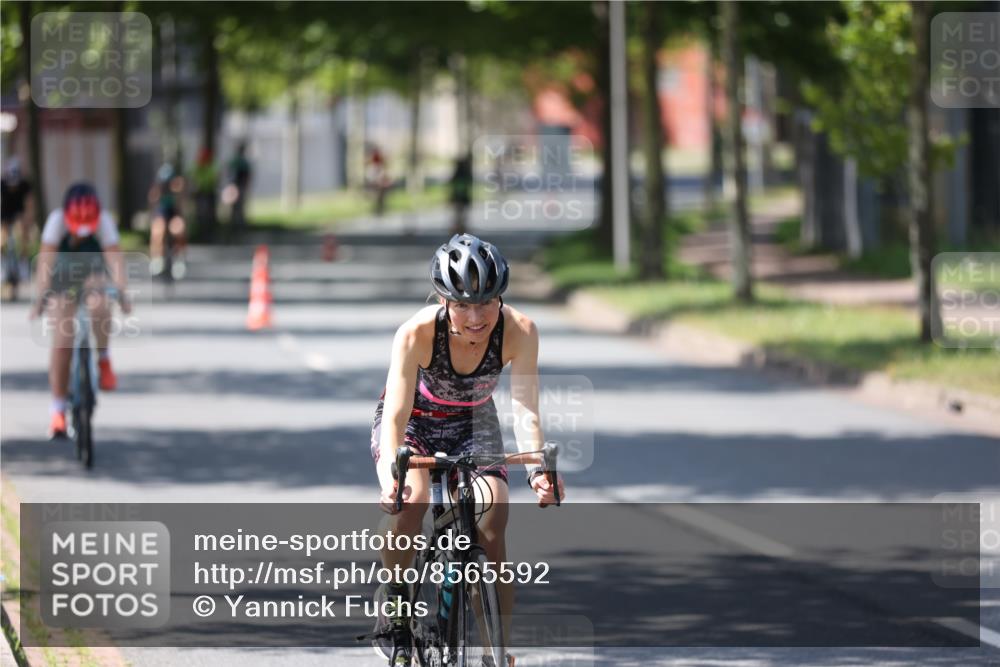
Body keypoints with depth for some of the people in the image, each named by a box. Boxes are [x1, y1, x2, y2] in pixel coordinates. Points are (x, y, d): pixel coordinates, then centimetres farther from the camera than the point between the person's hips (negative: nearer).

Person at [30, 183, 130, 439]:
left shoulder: (104, 221, -27)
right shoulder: (57, 220, -29)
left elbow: (114, 257, -34)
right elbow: (45, 260, -33)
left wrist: (121, 292, -47)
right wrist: (41, 297, -43)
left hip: (92, 273, 1)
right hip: (62, 278, -1)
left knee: (98, 303, -34)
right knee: (62, 342, -10)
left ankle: (104, 360, -9)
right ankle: (57, 410, -1)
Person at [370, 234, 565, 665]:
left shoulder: (518, 331, -28)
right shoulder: (418, 333, -33)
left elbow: (525, 409, -33)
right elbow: (396, 414, -38)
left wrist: (539, 468, -50)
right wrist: (391, 470, -55)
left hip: (474, 424, 2)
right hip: (415, 421, -2)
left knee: (491, 527, -18)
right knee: (410, 499, -31)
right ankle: (394, 597, -6)